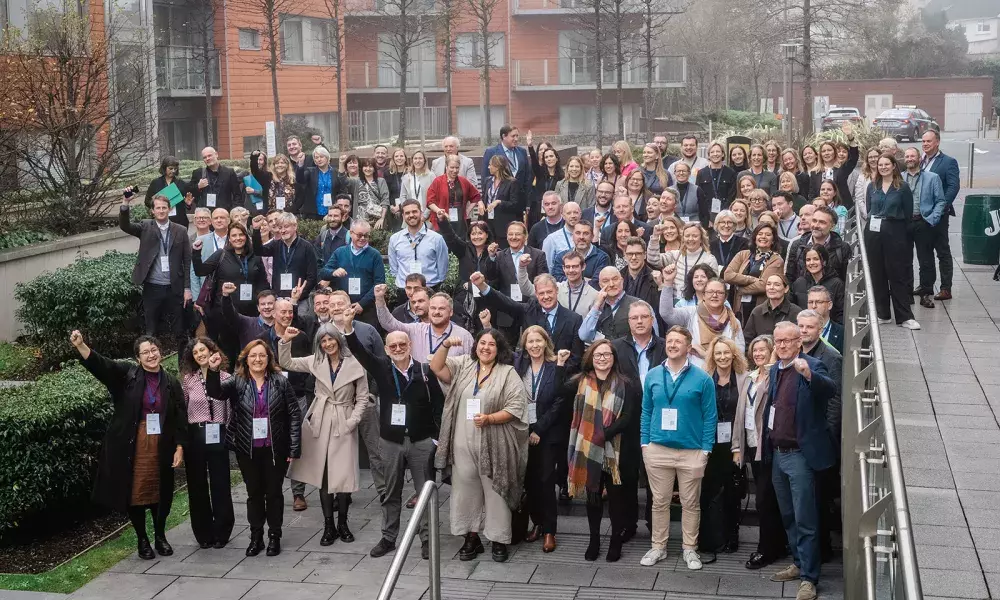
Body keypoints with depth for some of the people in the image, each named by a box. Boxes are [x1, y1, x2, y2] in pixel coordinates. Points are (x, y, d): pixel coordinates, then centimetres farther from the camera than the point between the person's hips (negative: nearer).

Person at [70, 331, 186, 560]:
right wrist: (80, 345, -30)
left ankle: (160, 536, 29)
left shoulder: (171, 383, 5)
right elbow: (98, 364, -13)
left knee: (160, 493, 10)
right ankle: (142, 540, 19)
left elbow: (181, 418, 5)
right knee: (135, 492, 4)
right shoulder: (126, 374, 1)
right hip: (131, 447, -1)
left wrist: (179, 447, -2)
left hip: (161, 447, 2)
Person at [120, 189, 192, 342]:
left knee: (177, 329, 6)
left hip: (174, 288, 0)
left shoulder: (181, 231, 4)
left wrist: (187, 288, 0)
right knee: (151, 329, 7)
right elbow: (124, 225, -14)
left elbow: (187, 261, 4)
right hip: (152, 287, 0)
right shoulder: (145, 227, 3)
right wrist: (125, 204, -30)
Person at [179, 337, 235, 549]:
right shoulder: (188, 379, 2)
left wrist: (228, 433, -3)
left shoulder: (225, 377, -2)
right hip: (194, 436, 1)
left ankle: (221, 533, 14)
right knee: (197, 486, 7)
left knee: (220, 484, 2)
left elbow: (231, 409, 1)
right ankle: (203, 534, 17)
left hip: (218, 436, -1)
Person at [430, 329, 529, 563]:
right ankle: (472, 538, 22)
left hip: (493, 445, -3)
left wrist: (490, 418, -20)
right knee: (465, 490, 10)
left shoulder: (508, 373, -4)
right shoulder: (463, 365, 9)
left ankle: (499, 540, 15)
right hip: (463, 443, 4)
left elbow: (516, 407, -9)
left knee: (495, 491, 4)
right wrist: (445, 345, -16)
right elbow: (437, 368, -2)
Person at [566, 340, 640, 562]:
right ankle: (594, 540, 25)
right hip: (588, 450, 2)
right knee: (592, 496, 12)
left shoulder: (625, 385, -2)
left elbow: (628, 418, -10)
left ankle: (616, 541, 21)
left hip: (615, 451, -2)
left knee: (616, 497, 7)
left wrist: (604, 434, -20)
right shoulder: (580, 382, 6)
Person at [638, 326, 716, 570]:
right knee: (659, 501, 9)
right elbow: (646, 412, 8)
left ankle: (690, 549, 20)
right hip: (658, 449, 2)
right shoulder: (653, 376, 4)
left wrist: (706, 450, -6)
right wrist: (645, 443, 2)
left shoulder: (702, 379, -4)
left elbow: (709, 416, -2)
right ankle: (658, 547, 21)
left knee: (690, 503, 8)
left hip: (692, 451, -2)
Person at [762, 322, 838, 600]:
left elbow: (830, 389, -31)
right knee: (788, 517, 18)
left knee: (805, 520, -4)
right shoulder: (775, 370, 11)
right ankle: (799, 563, 32)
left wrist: (809, 374, -49)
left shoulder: (811, 366, -12)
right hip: (778, 453, 8)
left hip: (800, 454, -8)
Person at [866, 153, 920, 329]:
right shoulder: (872, 187, 10)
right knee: (877, 274, 6)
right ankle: (882, 314, 15)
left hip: (895, 234, -4)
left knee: (897, 275, -2)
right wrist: (874, 221, 7)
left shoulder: (902, 188, -1)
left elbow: (908, 214, 1)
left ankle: (904, 316, 0)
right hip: (873, 234, 4)